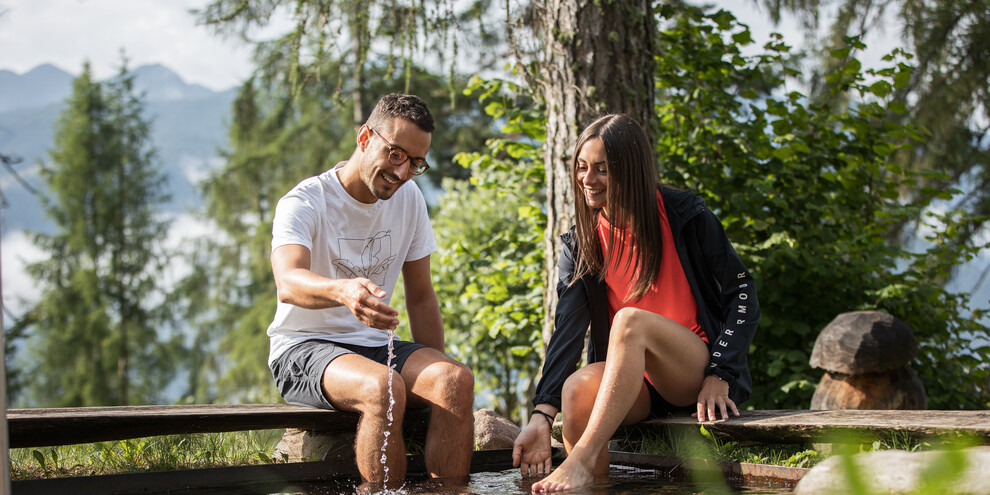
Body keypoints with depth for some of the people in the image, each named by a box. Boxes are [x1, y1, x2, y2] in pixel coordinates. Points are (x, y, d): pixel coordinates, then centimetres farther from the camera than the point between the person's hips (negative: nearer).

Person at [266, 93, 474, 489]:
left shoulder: (409, 198, 6)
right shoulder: (304, 203, -13)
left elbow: (420, 296, 14)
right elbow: (288, 284, -34)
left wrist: (435, 373, 3)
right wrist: (342, 290, -56)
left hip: (375, 345, 5)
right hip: (304, 348, -5)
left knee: (458, 380, -25)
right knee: (384, 388, -36)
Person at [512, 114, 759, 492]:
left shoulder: (686, 217, -5)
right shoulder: (581, 242, 4)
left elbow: (743, 293, -3)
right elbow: (567, 329, -8)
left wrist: (719, 375, -15)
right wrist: (542, 415, -22)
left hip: (697, 373, -3)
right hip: (632, 381, 3)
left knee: (631, 320, -33)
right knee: (577, 389, -31)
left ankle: (581, 460, -41)